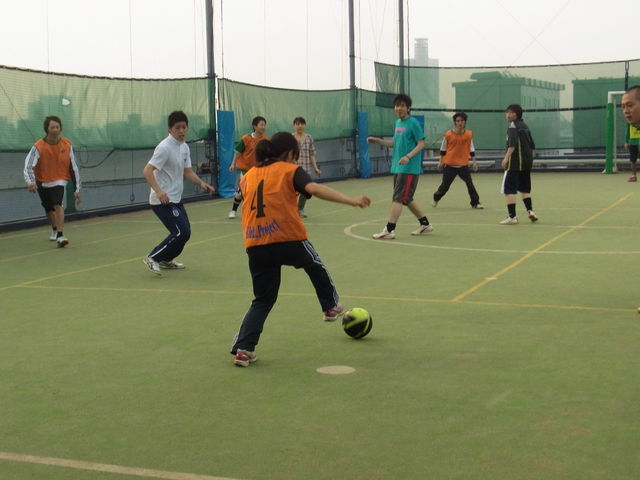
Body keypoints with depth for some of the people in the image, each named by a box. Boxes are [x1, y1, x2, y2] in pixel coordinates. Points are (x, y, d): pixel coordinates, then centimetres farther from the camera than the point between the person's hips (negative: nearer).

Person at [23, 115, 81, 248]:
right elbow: (28, 166, -28)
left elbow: (73, 167, -4)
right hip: (42, 182, 1)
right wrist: (30, 181, -49)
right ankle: (55, 229, 46)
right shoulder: (38, 147, -18)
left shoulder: (67, 145, -11)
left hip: (60, 180, -1)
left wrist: (77, 189, -5)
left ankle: (60, 236, -30)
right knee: (49, 210, 15)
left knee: (58, 204, -25)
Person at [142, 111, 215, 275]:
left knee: (184, 232, 14)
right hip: (163, 200, -9)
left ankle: (165, 260, 31)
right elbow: (147, 171, -24)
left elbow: (187, 172, 15)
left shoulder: (184, 147, 9)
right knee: (181, 232, -14)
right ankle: (152, 258, -3)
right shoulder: (165, 147, -18)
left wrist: (201, 183, -2)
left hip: (176, 200, 9)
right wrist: (158, 191, -36)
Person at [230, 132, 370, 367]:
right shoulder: (290, 170, 1)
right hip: (288, 240, -4)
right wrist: (351, 200, -21)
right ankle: (330, 307, 44)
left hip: (255, 246, 4)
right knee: (315, 266, 29)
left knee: (262, 301, 16)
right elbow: (314, 188, -16)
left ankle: (243, 348, 5)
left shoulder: (249, 175, 15)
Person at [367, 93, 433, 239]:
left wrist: (408, 157, -25)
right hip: (397, 167, 9)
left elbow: (421, 144, -12)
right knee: (407, 199, 14)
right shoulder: (398, 123, 13)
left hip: (409, 168, -9)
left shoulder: (413, 123, -10)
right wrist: (377, 140, 12)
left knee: (398, 198, -11)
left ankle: (389, 230, -10)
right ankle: (425, 224, 26)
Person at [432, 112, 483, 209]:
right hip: (449, 164, -1)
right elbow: (443, 149, 5)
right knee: (445, 185, 6)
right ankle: (436, 198, 31)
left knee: (469, 183, -6)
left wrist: (473, 161, 6)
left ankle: (475, 203, 3)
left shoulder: (469, 134, 1)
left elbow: (471, 149, 10)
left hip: (463, 165, 1)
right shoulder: (448, 134, -5)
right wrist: (441, 161, 5)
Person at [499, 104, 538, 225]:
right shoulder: (524, 126, 17)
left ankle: (512, 217, -11)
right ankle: (530, 211, 11)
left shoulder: (513, 125, -8)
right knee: (524, 189, 22)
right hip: (527, 163, 9)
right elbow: (532, 145, 20)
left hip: (515, 162, -9)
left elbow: (512, 144, -22)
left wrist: (506, 158, -24)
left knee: (508, 190, -6)